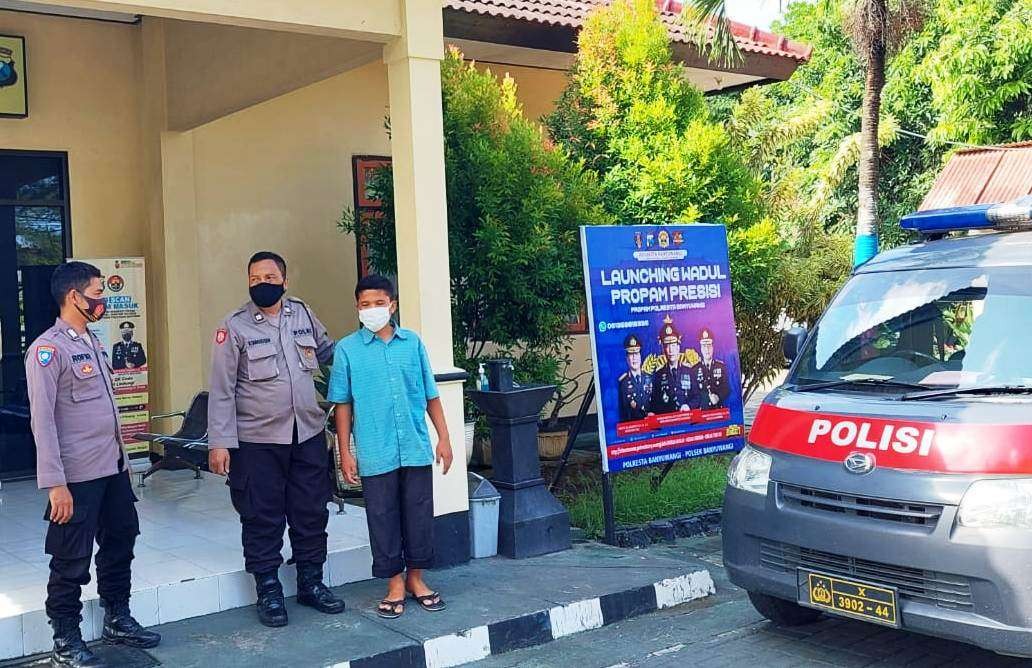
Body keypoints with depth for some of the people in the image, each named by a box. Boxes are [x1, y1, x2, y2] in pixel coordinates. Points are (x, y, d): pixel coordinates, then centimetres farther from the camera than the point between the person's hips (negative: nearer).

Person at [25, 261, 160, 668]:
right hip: (77, 476, -8)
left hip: (113, 468, 9)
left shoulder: (93, 342, 12)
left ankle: (117, 620, 33)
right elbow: (42, 420, -18)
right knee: (72, 560, 2)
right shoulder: (48, 349, -14)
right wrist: (55, 484, -21)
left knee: (120, 542, 17)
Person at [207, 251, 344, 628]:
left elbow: (328, 350, 23)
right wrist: (219, 442, -12)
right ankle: (268, 592, 18)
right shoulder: (235, 327, -6)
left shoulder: (303, 314, 5)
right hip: (257, 441, -4)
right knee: (262, 519, 4)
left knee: (311, 513, 12)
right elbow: (221, 390, -7)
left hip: (308, 435, 4)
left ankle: (311, 583, 27)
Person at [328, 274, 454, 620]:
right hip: (375, 454, -2)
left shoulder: (413, 343, 4)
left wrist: (444, 438, 5)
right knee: (383, 519, 5)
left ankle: (415, 577, 25)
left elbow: (430, 395, 8)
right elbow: (343, 404, 2)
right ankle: (395, 583, 19)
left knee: (419, 513, 9)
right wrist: (345, 452, -1)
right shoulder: (348, 349, -1)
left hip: (416, 449, 2)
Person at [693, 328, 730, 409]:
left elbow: (726, 389, 6)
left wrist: (718, 397, -12)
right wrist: (708, 396, -9)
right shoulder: (695, 370, 8)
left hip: (719, 408, 1)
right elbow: (694, 393, 6)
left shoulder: (722, 366, 11)